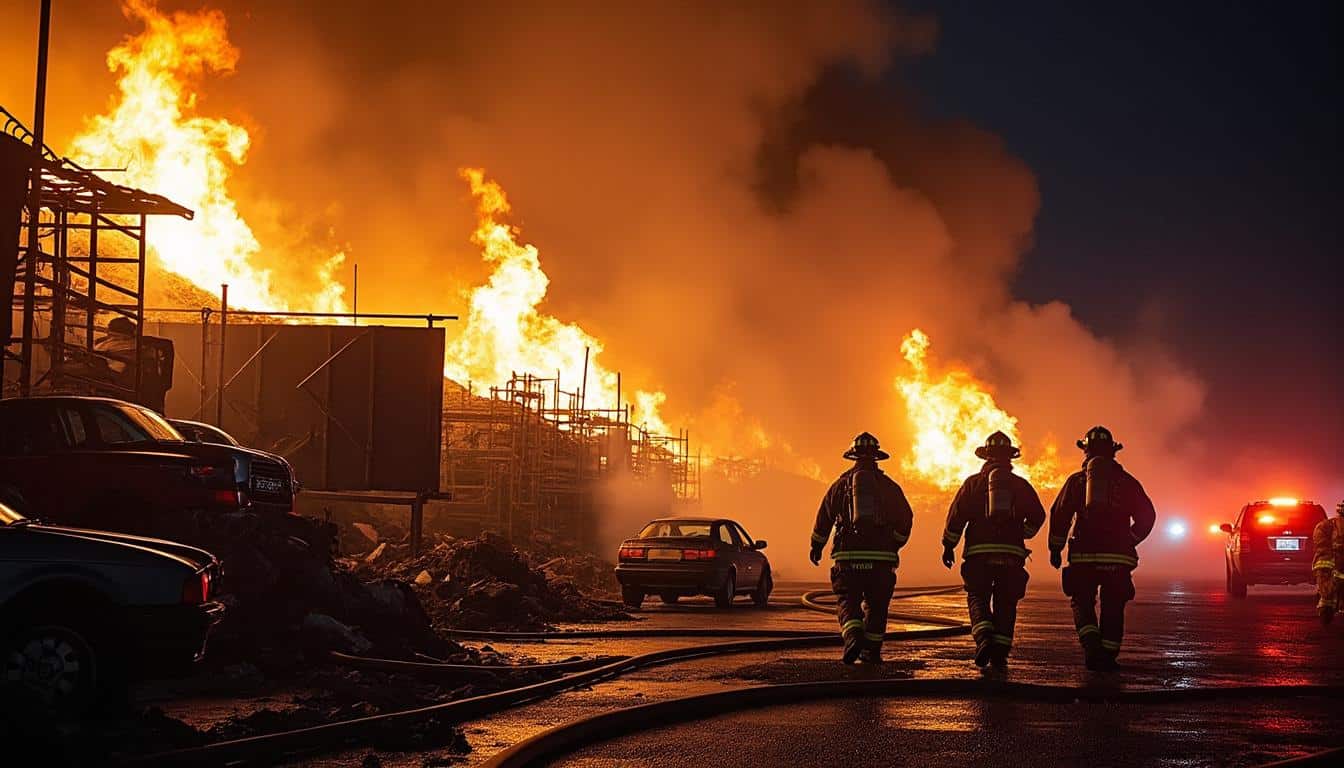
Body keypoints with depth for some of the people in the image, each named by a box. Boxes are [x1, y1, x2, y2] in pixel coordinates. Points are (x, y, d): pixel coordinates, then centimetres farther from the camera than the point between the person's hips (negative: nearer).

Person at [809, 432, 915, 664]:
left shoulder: (841, 484, 7)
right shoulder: (888, 485, 7)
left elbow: (824, 517, 11)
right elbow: (906, 519, 7)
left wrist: (816, 546, 25)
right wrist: (894, 547, 21)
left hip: (848, 556, -1)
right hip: (882, 557, 1)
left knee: (847, 601, 2)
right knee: (877, 604, 12)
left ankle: (853, 636, -25)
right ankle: (871, 652, 14)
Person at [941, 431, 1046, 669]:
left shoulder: (974, 482, 6)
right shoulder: (1020, 484, 9)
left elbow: (956, 515, 1)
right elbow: (1038, 516, 5)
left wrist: (948, 546, 8)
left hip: (979, 552, -1)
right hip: (1012, 554, 1)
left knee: (978, 598, 5)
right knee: (1005, 603, 7)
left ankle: (984, 638, -20)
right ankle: (1000, 654, 2)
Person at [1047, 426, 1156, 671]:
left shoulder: (1076, 480, 6)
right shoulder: (1126, 481, 8)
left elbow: (1059, 515, 3)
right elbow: (1147, 516, 7)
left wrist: (1055, 549, 12)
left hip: (1084, 556, 0)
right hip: (1118, 558, 1)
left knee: (1082, 604, 9)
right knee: (1113, 607, 10)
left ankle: (1091, 644, -14)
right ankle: (1108, 656, 8)